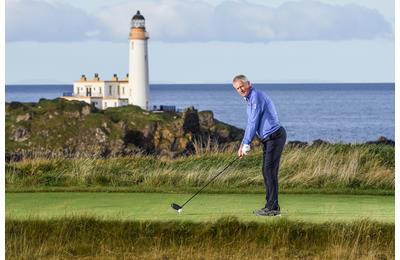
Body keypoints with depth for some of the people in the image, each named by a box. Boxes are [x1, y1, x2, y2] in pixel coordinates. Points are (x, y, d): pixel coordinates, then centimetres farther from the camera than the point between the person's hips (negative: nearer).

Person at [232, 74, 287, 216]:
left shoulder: (256, 96, -15)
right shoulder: (250, 99, 18)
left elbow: (254, 122, -16)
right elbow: (251, 124, 23)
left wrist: (246, 144, -10)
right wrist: (242, 145, 17)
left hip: (275, 136, -10)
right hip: (268, 139, 10)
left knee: (270, 171, -11)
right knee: (267, 171, 11)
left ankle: (272, 207, -10)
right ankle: (271, 206, 15)